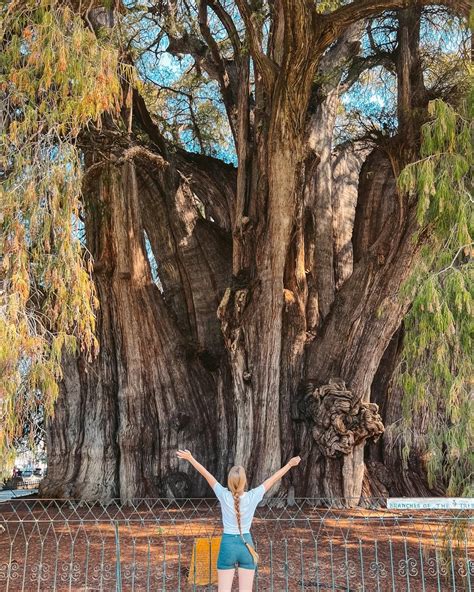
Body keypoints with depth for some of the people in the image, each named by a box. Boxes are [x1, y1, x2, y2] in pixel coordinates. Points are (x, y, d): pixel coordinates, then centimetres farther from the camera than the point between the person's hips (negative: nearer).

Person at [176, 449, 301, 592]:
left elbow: (206, 474, -5)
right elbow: (273, 479, -2)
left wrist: (190, 458, 3)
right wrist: (289, 464, 8)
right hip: (247, 545, 1)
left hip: (227, 544, -1)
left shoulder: (224, 495, -14)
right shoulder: (253, 497, -12)